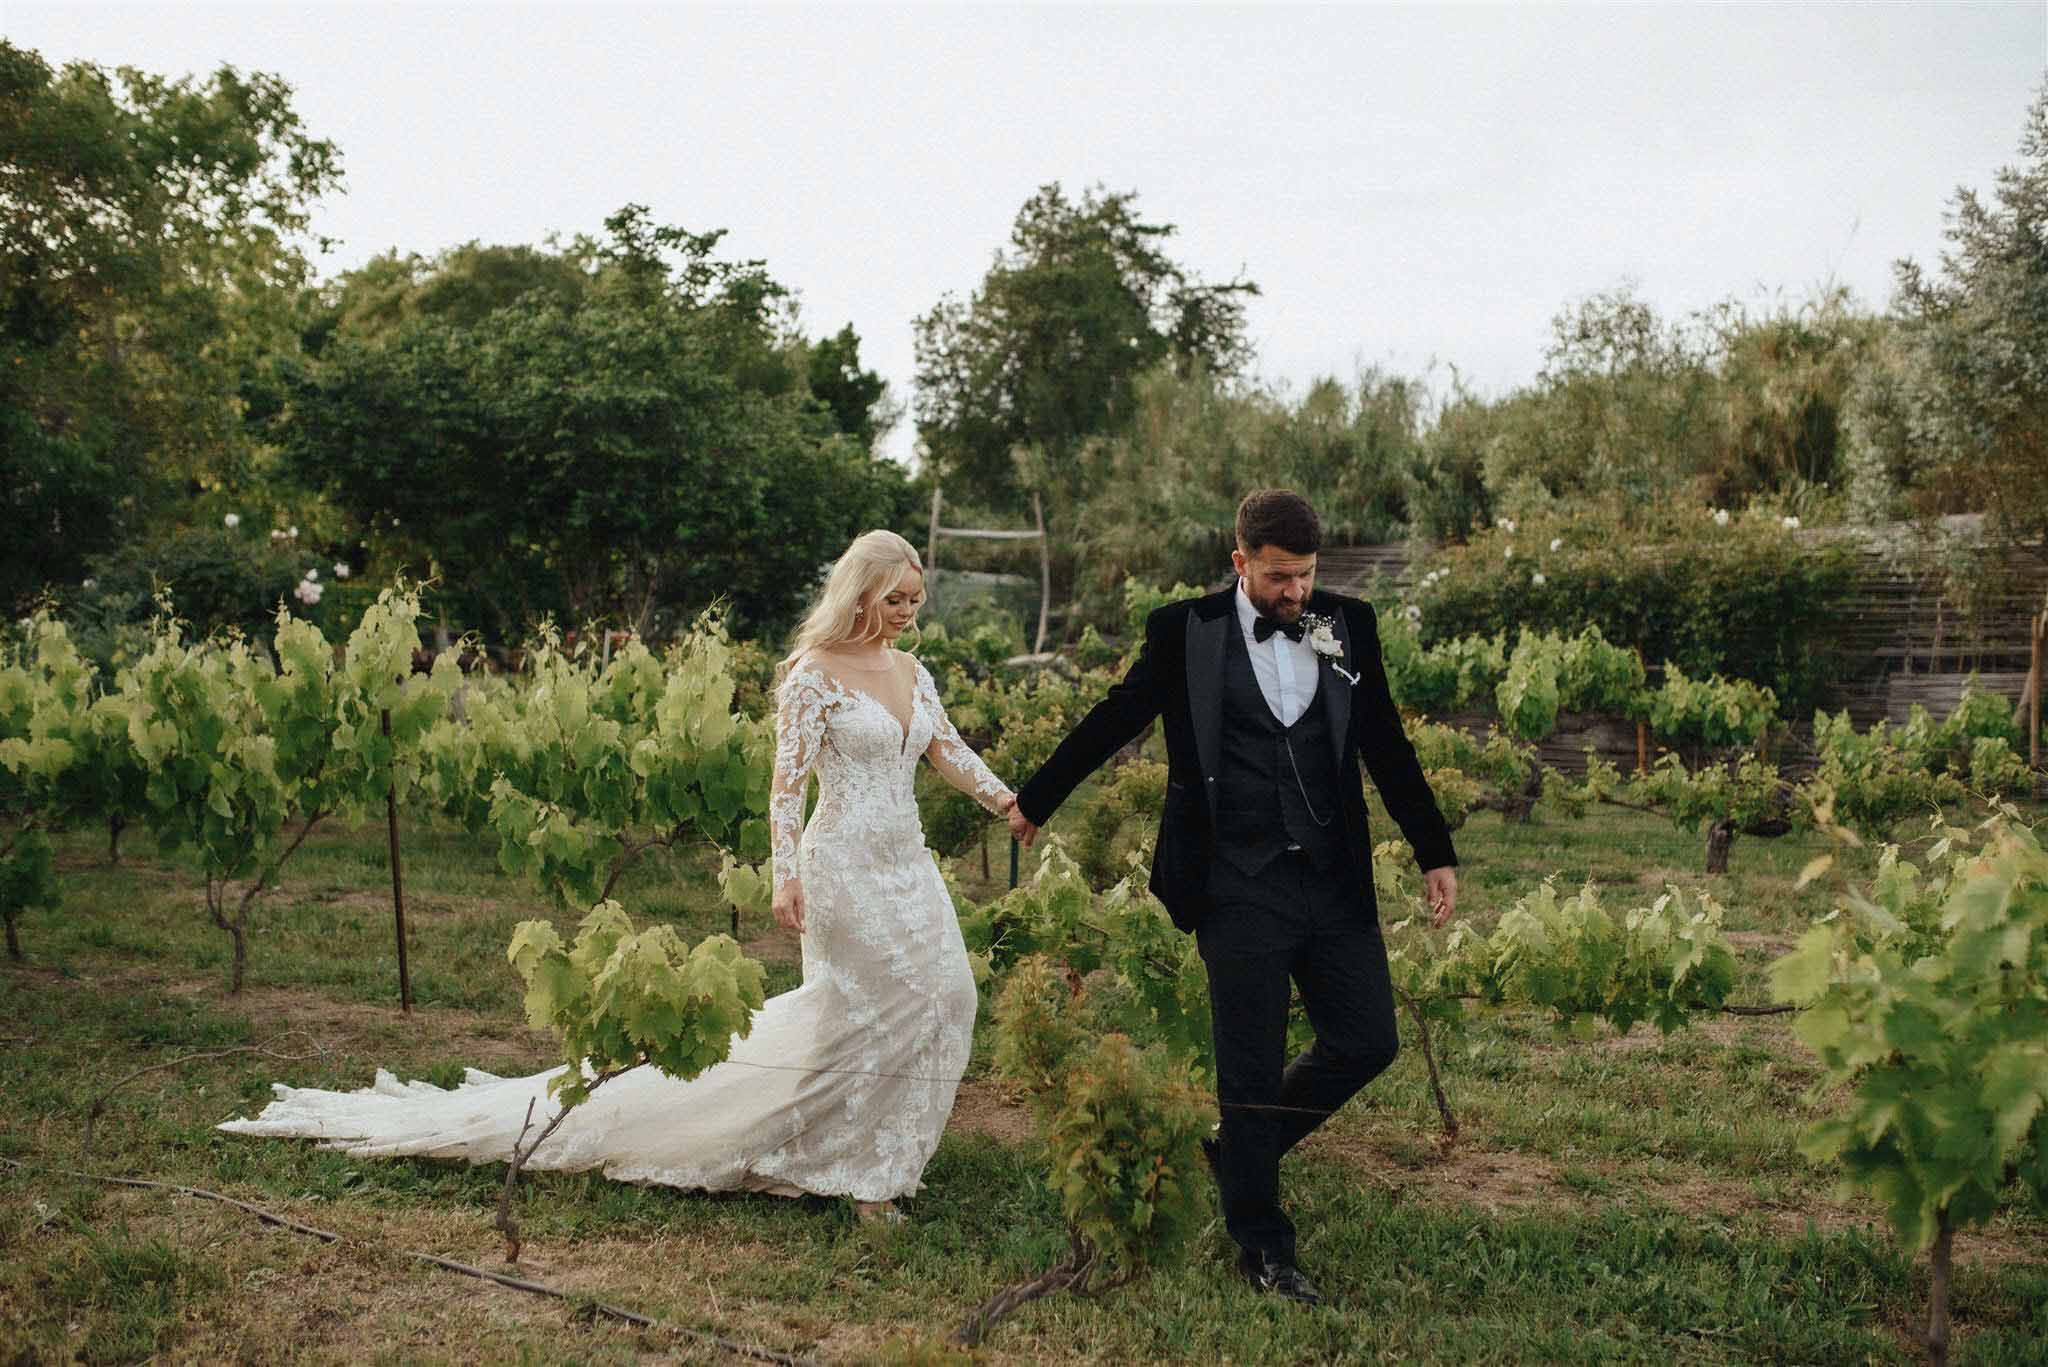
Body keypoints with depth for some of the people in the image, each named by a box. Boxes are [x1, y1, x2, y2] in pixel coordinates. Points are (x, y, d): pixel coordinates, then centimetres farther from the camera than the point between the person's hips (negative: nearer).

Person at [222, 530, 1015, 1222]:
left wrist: (1014, 807, 7)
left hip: (908, 863, 7)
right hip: (846, 862, -7)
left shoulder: (911, 672, 12)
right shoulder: (813, 673, -10)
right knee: (888, 1000, -9)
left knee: (942, 996, 3)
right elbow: (788, 782, -13)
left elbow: (952, 755, 15)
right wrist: (785, 874, -22)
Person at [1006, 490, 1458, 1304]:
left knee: (1367, 1042, 7)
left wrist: (1434, 853, 13)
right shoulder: (1187, 632, -5)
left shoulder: (1348, 626, 6)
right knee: (1252, 1068, 4)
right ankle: (1262, 1247, 21)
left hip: (1335, 881, 4)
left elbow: (1386, 746, 12)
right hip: (1241, 892, -4)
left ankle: (1242, 1146, 30)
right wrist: (1036, 801, 14)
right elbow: (1114, 720, 6)